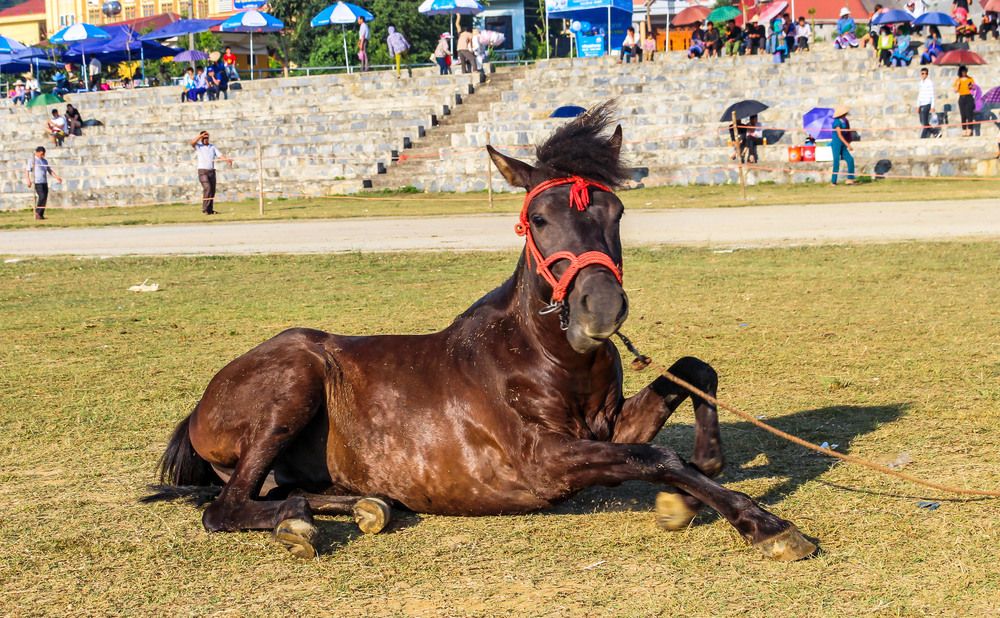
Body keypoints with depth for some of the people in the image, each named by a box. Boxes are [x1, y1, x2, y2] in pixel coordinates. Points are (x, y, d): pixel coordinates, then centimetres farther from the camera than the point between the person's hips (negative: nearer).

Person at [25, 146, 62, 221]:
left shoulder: (45, 161, 18)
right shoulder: (32, 160, 1)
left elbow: (50, 171, 21)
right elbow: (28, 171, -4)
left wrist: (57, 177, 10)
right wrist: (29, 180, -17)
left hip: (44, 182, 6)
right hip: (37, 182, -6)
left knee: (45, 198, 0)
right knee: (42, 196, -18)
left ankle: (41, 215, 5)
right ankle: (37, 212, -7)